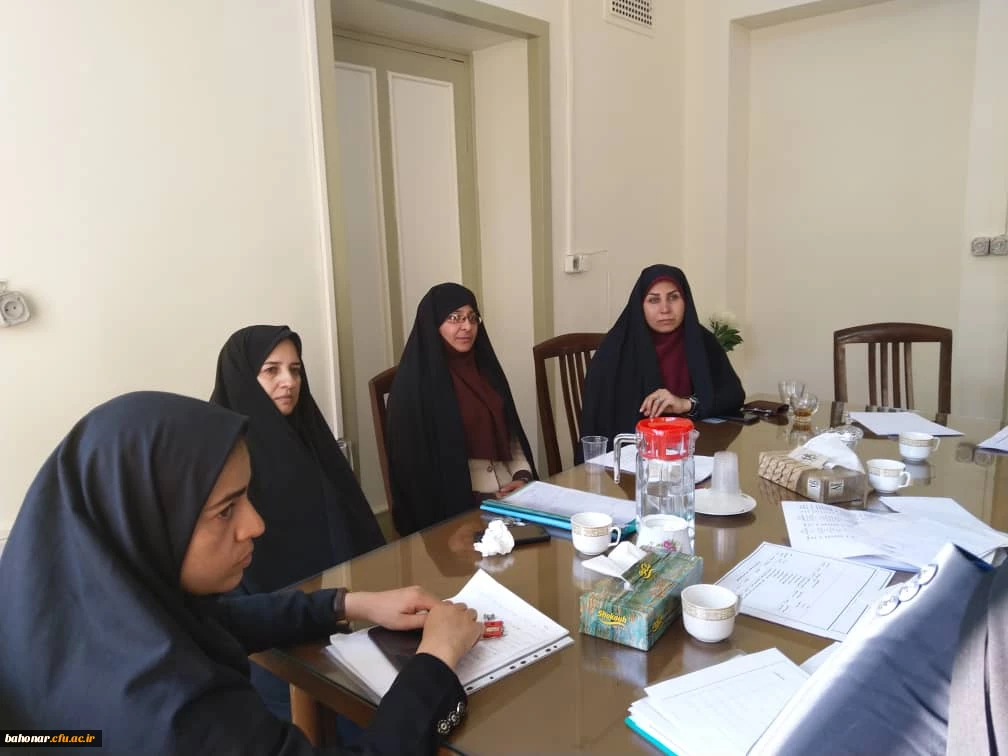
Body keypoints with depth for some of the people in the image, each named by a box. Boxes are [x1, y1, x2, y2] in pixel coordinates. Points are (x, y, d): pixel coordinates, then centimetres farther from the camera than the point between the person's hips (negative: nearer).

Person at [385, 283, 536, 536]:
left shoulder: (485, 369, 12)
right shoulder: (417, 384, -7)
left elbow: (511, 435, 14)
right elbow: (417, 461, -10)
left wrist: (523, 478, -3)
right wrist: (472, 504, -14)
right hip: (455, 506, -6)